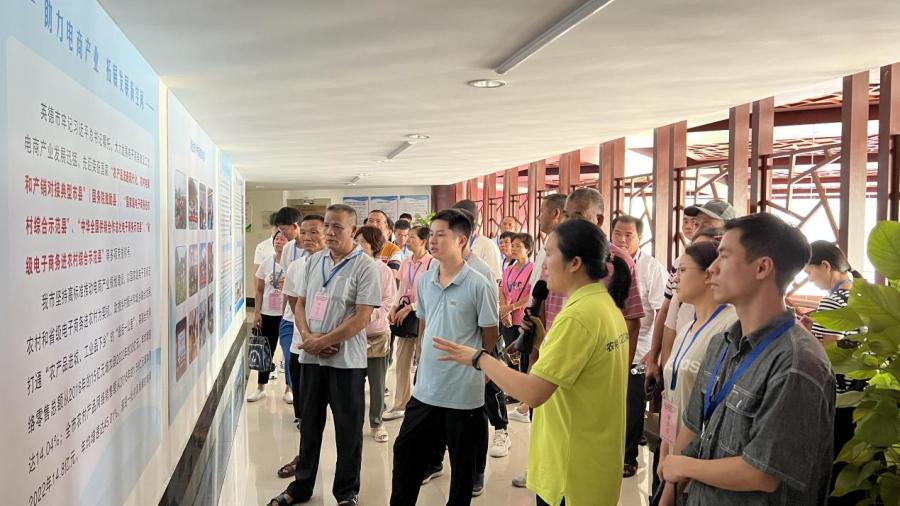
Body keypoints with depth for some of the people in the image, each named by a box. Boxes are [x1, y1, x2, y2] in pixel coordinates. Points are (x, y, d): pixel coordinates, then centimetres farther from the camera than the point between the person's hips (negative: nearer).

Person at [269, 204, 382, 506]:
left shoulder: (365, 267, -11)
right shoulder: (313, 261, 8)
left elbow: (362, 318, -16)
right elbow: (300, 303, 10)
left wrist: (323, 342, -15)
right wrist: (307, 337, -8)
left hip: (346, 360, -5)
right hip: (311, 357, 5)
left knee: (347, 429, 6)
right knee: (309, 423, 17)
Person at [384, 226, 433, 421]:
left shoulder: (432, 263, -13)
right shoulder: (405, 263, 8)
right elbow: (402, 290, 13)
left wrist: (409, 307, -17)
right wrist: (394, 308, -3)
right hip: (404, 315, 6)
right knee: (401, 363, 10)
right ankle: (399, 405, 20)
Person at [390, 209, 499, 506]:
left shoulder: (479, 285, -14)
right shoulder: (425, 281, 4)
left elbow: (490, 337, -5)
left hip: (464, 393, -5)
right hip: (424, 388, 6)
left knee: (462, 464, 11)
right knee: (405, 452, 15)